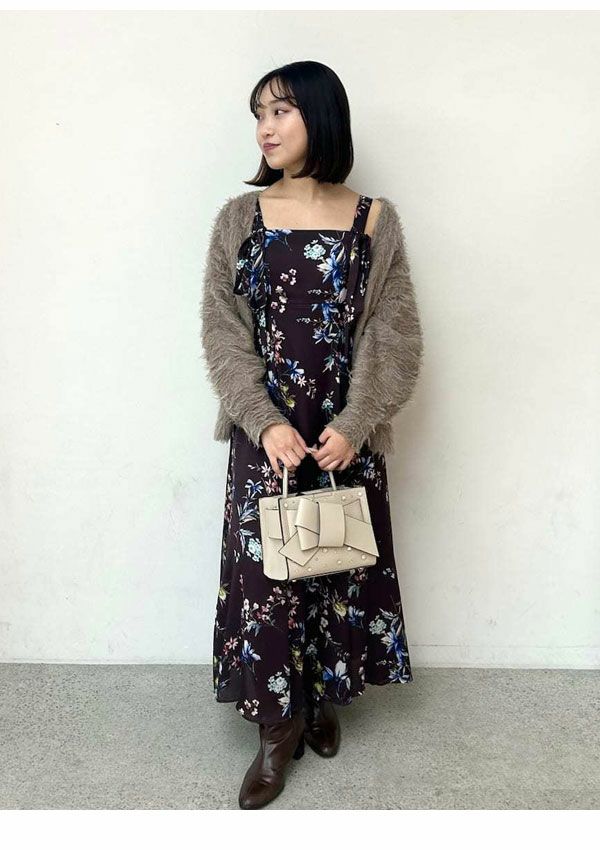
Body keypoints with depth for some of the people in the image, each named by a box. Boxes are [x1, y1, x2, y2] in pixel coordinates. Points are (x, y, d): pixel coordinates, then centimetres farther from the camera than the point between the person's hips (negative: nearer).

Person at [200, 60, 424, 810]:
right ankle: (279, 724, 23)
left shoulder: (373, 219, 1)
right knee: (263, 568, 4)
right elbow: (222, 332, -3)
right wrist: (266, 421, -15)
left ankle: (324, 697, 36)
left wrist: (352, 425, -14)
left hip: (346, 433, 0)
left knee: (339, 562, 11)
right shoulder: (239, 217, 2)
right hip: (265, 432, 0)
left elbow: (394, 335, -3)